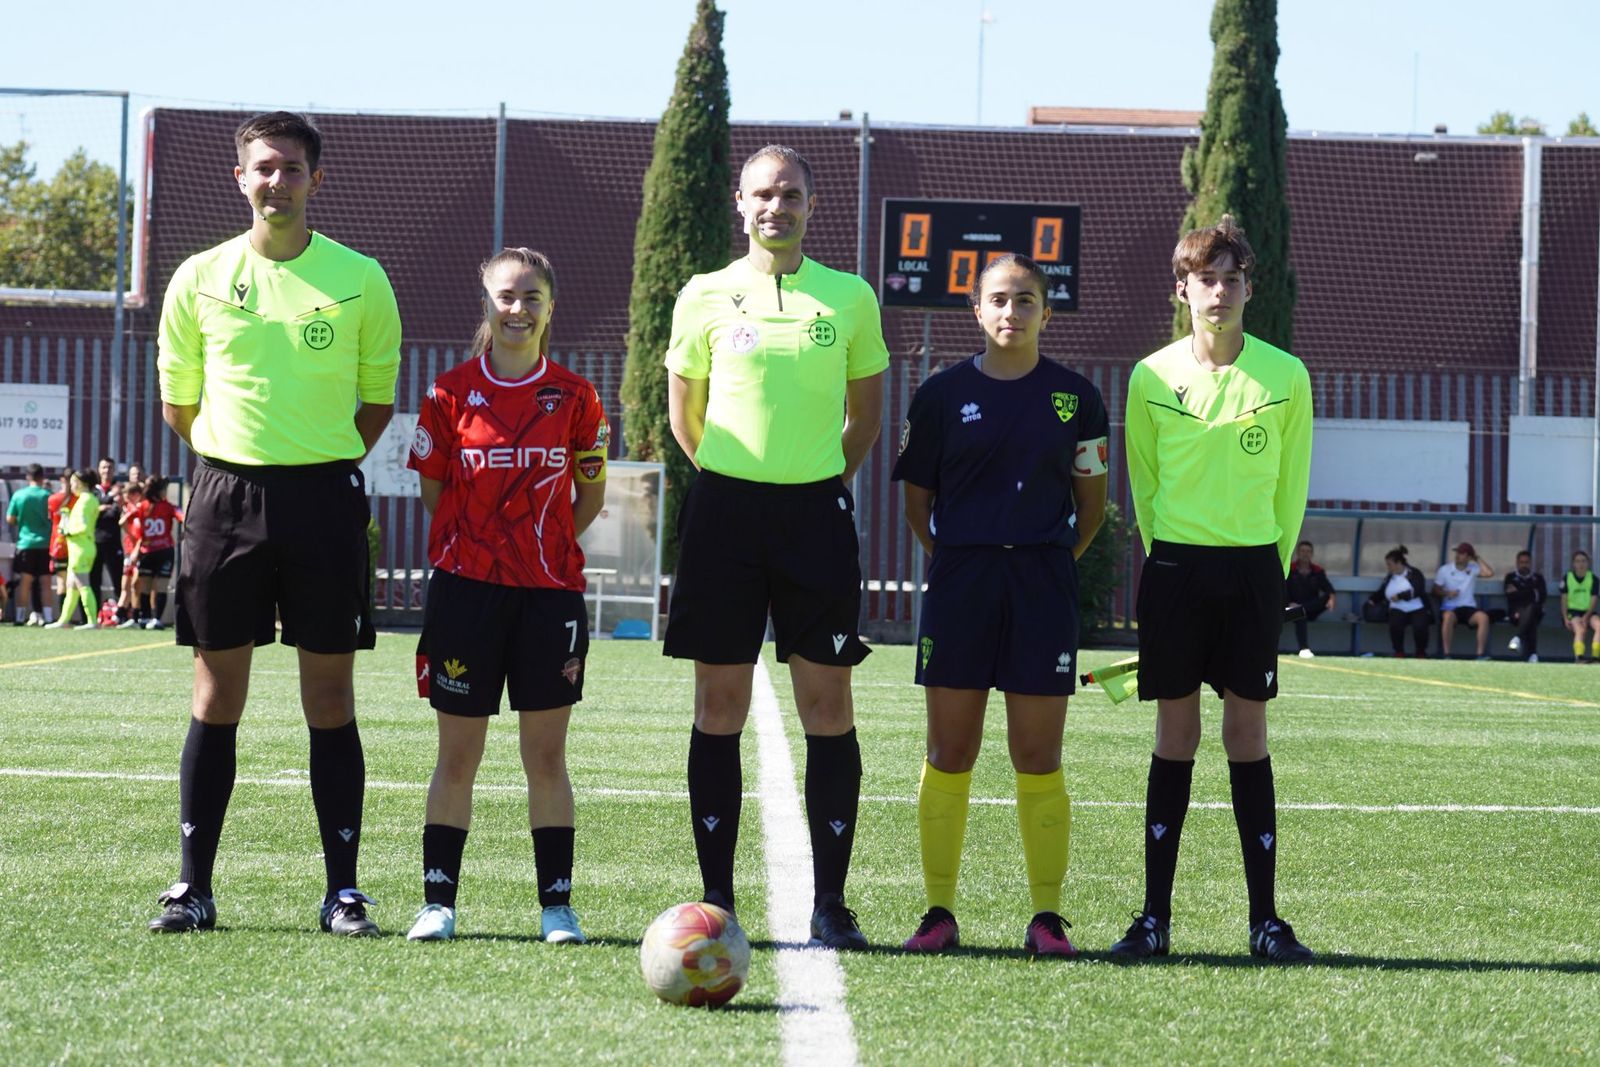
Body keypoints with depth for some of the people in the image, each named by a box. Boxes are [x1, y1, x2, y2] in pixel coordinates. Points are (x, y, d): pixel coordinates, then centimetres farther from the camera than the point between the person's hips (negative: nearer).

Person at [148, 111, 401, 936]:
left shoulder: (359, 280, 2)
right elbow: (177, 404, 13)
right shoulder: (200, 278, 5)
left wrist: (325, 463, 7)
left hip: (324, 498, -1)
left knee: (330, 696, 1)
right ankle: (193, 885, 8)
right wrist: (240, 458, 11)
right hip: (225, 492, 1)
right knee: (217, 691, 3)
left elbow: (378, 400, 11)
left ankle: (342, 891, 5)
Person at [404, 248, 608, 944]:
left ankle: (556, 905, 7)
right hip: (465, 590, 0)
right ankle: (438, 902, 9)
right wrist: (481, 543, 5)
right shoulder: (451, 393, 2)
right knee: (457, 755, 3)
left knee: (546, 755, 2)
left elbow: (590, 495, 11)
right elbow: (433, 490, 9)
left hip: (550, 595, 0)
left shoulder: (574, 398, 2)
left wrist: (544, 544, 6)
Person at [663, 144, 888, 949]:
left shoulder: (850, 298, 5)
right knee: (719, 707, 1)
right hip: (724, 509, 0)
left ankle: (829, 902, 2)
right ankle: (716, 898, 7)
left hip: (816, 511, 0)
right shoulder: (705, 297, 4)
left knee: (827, 705, -2)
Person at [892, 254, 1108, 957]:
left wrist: (1053, 562, 6)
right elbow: (918, 500, 12)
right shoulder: (943, 394, 5)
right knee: (949, 753, 0)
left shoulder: (1075, 397, 6)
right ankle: (939, 912, 7)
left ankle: (1047, 915, 5)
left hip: (1043, 587, 0)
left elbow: (1091, 504, 12)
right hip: (959, 582, 0)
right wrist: (957, 560, 6)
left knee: (1038, 758, 0)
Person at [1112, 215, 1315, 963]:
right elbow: (1143, 481, 10)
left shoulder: (1285, 376, 0)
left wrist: (1270, 562, 5)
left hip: (1254, 571, 0)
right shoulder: (1153, 377, 0)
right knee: (1175, 735, 1)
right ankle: (1155, 916, 5)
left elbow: (1291, 483, 7)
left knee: (1247, 734, 0)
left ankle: (1265, 919, 3)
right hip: (1175, 567, 0)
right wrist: (1168, 557, 10)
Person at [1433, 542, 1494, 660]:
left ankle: (1481, 654, -24)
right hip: (1450, 607, -2)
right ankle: (1446, 654, -33)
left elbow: (1490, 573, -8)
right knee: (1448, 616, -38)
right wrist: (1447, 593, -15)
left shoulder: (1473, 569, 8)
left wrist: (1477, 559, 1)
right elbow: (1436, 590, 6)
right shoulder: (1444, 570, 5)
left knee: (1484, 617, -29)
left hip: (1469, 607, 2)